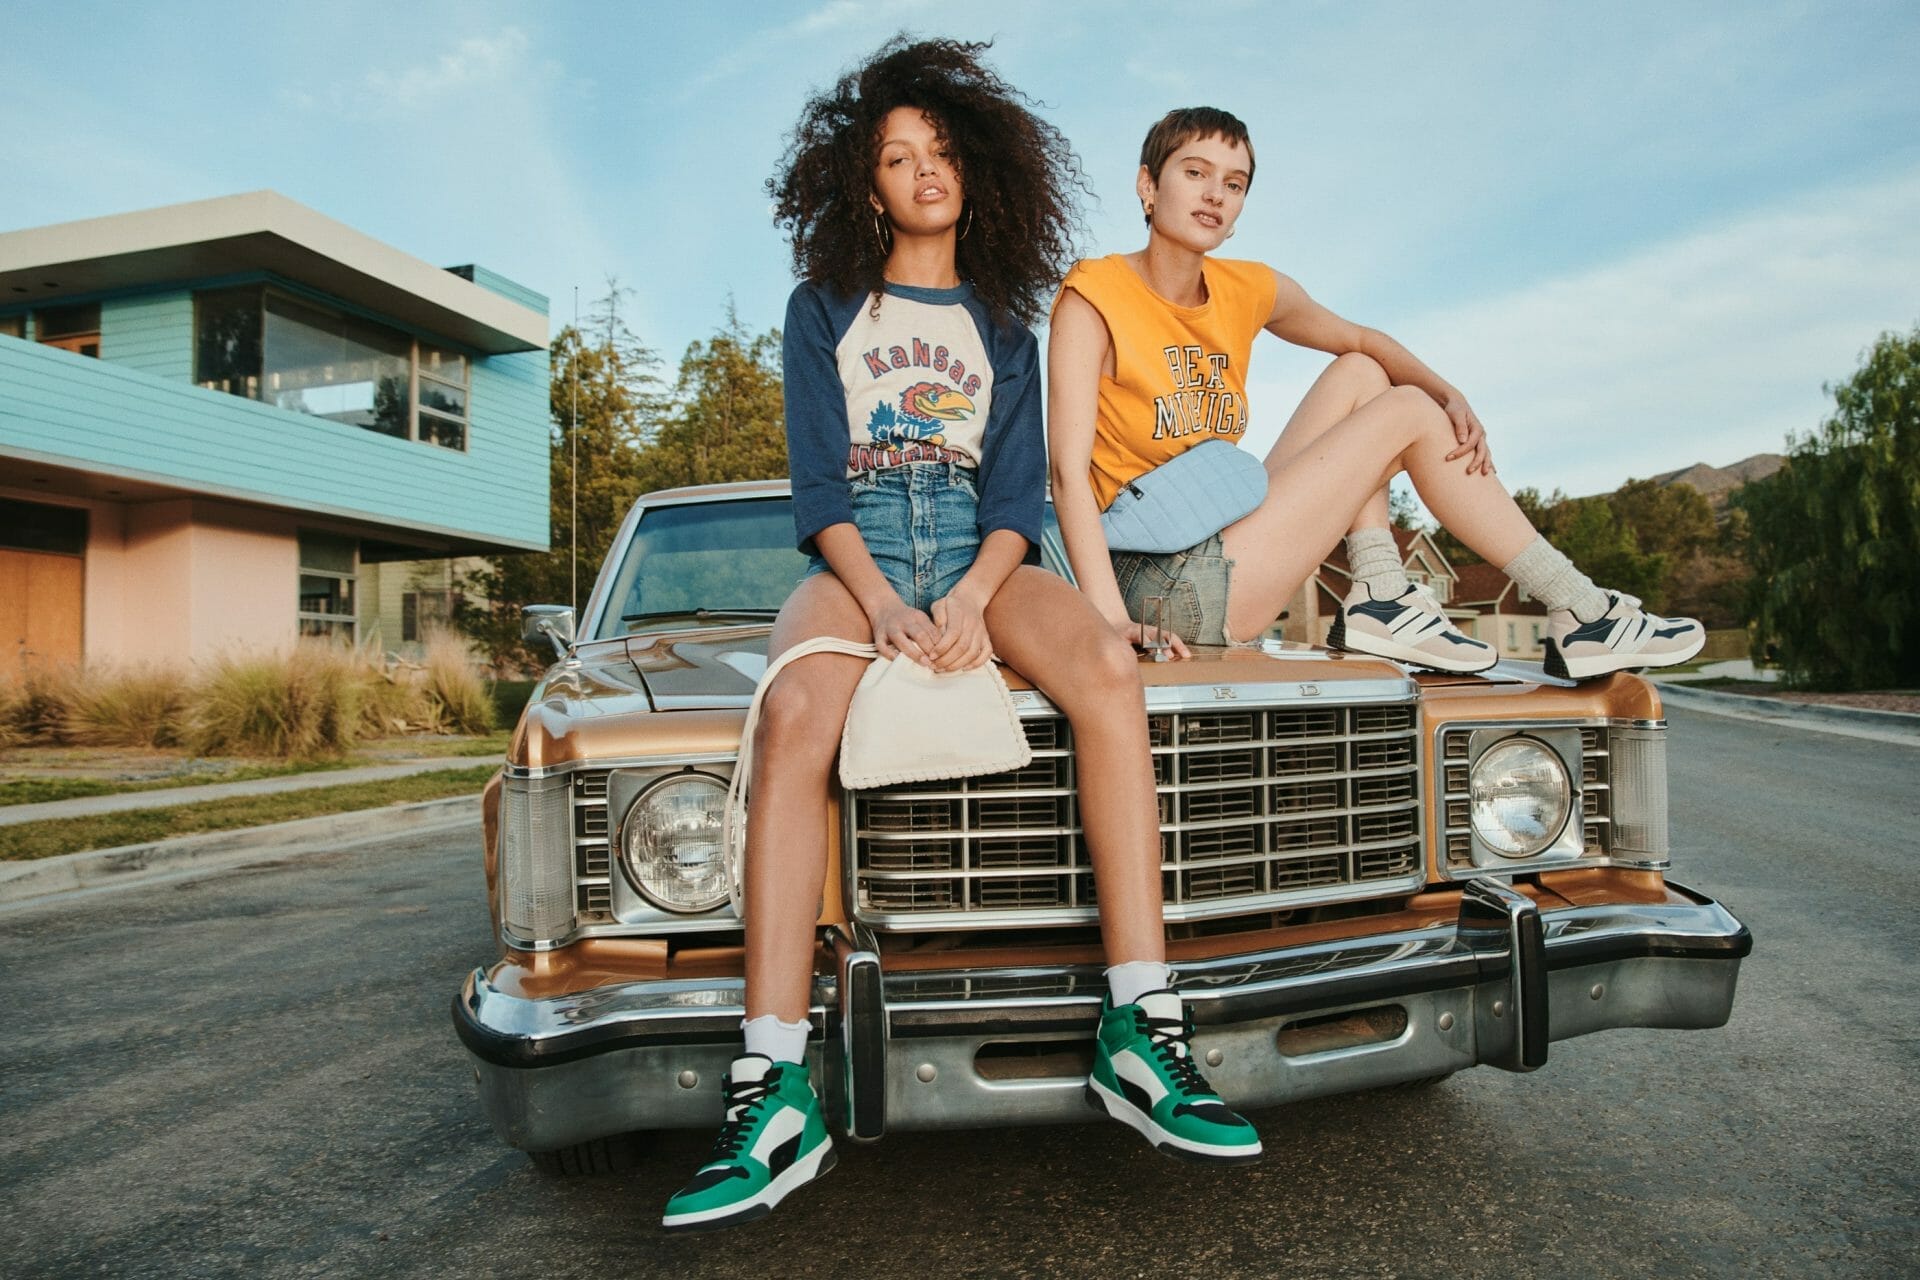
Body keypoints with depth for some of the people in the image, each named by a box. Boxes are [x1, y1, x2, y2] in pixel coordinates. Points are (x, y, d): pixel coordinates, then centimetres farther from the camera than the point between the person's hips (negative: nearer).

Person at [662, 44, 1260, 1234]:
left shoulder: (1003, 325, 18)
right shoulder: (823, 310, 14)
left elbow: (1019, 489, 6)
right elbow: (817, 480, 2)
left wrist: (972, 597, -15)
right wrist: (878, 599, -17)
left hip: (981, 553, 2)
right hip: (854, 553, -1)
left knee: (1109, 666, -32)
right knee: (794, 712, -35)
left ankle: (1141, 1030, -30)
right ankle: (778, 1093, -36)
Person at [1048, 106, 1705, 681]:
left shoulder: (1248, 291, 7)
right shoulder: (1092, 298, -13)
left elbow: (1363, 340, 22)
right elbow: (1068, 474, -21)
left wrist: (1452, 397, 3)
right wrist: (1112, 621, -31)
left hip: (1220, 551, 8)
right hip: (1165, 587, -8)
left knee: (1359, 375, 9)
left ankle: (1381, 599, -4)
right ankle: (1584, 616, 3)